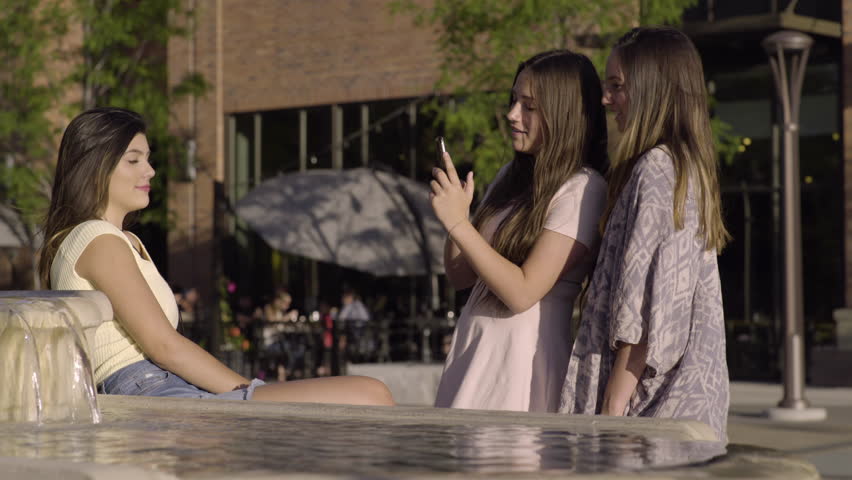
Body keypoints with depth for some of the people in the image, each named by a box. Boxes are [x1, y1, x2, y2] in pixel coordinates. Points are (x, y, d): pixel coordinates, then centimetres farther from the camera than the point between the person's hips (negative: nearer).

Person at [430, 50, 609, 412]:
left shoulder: (582, 191, -11)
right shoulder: (512, 177, 13)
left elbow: (522, 292, -18)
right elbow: (461, 277, 14)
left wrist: (458, 223, -16)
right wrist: (453, 206, -1)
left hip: (525, 360, -7)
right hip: (471, 349, 7)